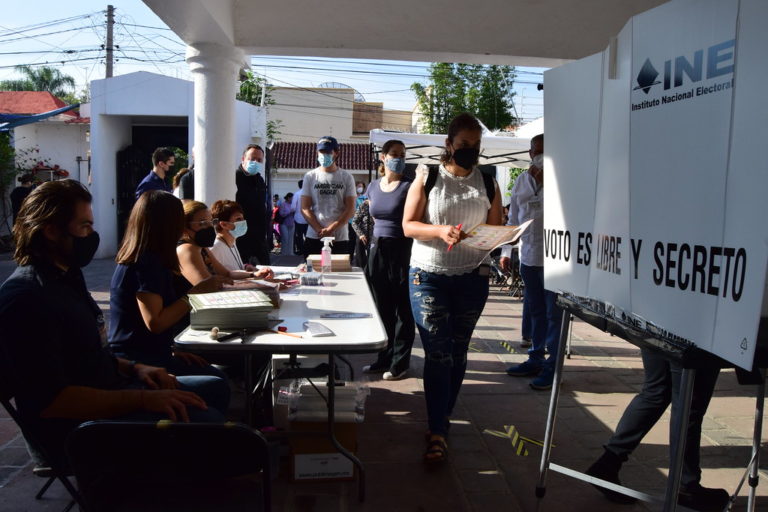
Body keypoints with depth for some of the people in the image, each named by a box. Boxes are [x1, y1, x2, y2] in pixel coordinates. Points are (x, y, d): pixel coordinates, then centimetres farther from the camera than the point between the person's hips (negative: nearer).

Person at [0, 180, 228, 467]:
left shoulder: (65, 278, 12)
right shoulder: (26, 298, -21)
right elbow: (50, 399, -27)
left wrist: (134, 369, 4)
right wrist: (142, 399, -27)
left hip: (108, 391, 11)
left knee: (216, 388, 15)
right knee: (207, 421, -25)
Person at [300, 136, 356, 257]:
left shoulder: (346, 177, 6)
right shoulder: (310, 176, 8)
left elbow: (350, 209, -1)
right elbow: (305, 208, 3)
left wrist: (331, 229, -13)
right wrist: (320, 230, -11)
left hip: (340, 239, 0)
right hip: (314, 238, 1)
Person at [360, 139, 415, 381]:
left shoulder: (409, 187, -7)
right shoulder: (373, 186, 10)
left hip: (402, 250, -6)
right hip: (378, 249, 6)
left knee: (403, 309, 2)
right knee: (382, 307, 11)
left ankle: (400, 362, 12)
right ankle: (384, 357, 23)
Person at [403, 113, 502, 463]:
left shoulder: (488, 183, 8)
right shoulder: (427, 179, 1)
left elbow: (496, 229, 9)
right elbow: (408, 225, -3)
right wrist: (441, 231, -21)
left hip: (472, 277, 3)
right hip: (429, 276, -2)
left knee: (458, 351, 11)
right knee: (437, 352, -6)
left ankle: (444, 416, 29)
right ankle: (437, 433, -1)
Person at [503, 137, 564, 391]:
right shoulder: (523, 179, 13)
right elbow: (513, 219, 17)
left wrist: (544, 180, -17)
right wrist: (507, 251, 14)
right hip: (528, 256, 6)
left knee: (554, 313, 1)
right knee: (535, 311, 15)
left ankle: (552, 366, 10)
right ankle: (536, 360, 26)